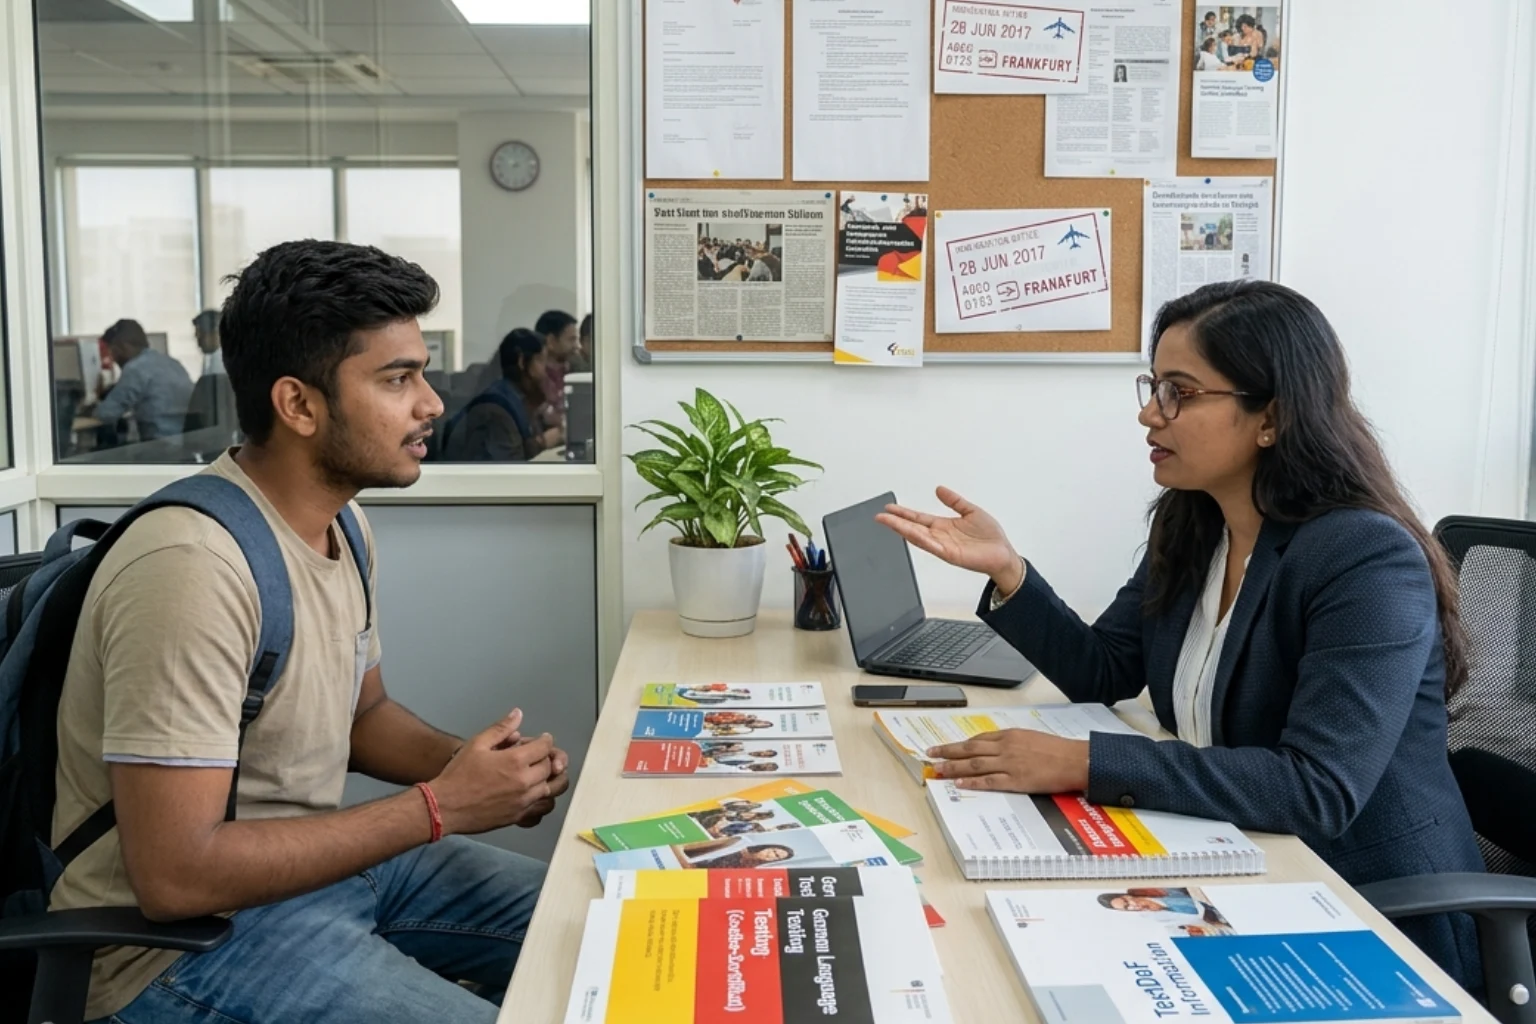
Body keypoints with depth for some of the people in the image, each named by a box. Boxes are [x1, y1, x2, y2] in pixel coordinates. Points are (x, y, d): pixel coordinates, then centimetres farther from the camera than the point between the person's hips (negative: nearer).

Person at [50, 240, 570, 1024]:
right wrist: (439, 807, -24)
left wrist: (473, 763, -7)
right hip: (188, 936, -8)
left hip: (316, 863, 8)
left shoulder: (339, 523, 1)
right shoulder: (193, 566, -28)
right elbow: (175, 877, -29)